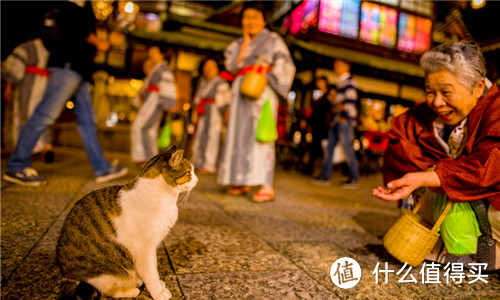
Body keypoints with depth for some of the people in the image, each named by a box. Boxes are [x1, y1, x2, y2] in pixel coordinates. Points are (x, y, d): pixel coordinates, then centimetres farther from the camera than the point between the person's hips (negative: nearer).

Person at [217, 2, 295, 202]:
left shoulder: (273, 40, 10)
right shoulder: (238, 44, 21)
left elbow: (285, 65, 0)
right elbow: (233, 65, 4)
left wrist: (267, 74, -14)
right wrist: (246, 41, 3)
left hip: (262, 91, -5)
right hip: (241, 92, 5)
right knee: (240, 134, 1)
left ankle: (266, 187, -20)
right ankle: (242, 182, 5)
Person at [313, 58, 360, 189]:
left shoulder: (349, 81, -5)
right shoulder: (340, 83, 22)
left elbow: (351, 99, -13)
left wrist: (344, 117, -15)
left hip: (345, 120, -9)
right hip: (337, 120, 9)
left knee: (347, 149, -6)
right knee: (329, 147, 7)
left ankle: (355, 180, 4)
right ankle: (325, 177, 12)